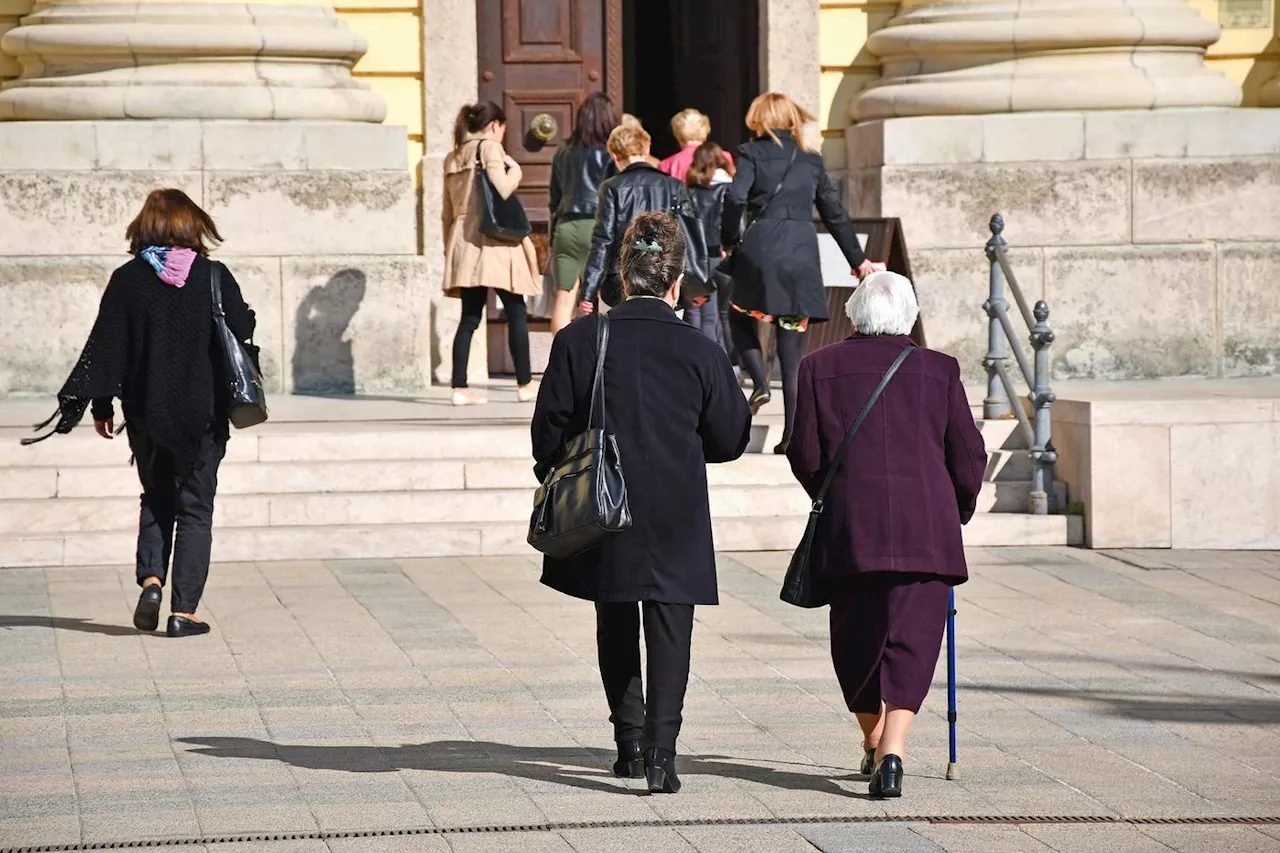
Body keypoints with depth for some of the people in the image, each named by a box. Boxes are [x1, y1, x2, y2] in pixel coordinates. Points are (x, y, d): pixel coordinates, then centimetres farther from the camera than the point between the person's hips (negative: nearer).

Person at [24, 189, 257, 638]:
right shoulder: (213, 276, -8)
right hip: (203, 415, -1)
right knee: (195, 508, 6)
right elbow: (243, 329, -2)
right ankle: (184, 609, -1)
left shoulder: (127, 281, -4)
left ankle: (151, 578, -3)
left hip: (147, 415, 2)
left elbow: (105, 348, -4)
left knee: (156, 500, 19)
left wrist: (100, 404, 4)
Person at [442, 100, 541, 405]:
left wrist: (450, 247, 22)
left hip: (462, 242, 7)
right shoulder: (489, 147, -4)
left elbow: (448, 211, 18)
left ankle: (459, 388, -2)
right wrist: (515, 169, 0)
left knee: (470, 317, 5)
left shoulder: (453, 158, 16)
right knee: (516, 313, 2)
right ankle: (525, 384, 4)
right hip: (494, 242, -7)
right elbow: (502, 189, -18)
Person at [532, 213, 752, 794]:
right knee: (669, 630, 2)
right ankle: (660, 748, -12)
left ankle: (629, 741, 23)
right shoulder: (700, 353, -8)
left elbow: (548, 434, -3)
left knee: (616, 627, 18)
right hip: (676, 523, -2)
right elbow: (731, 439, 2)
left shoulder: (578, 342, -7)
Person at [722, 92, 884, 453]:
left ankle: (760, 381, -3)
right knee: (793, 349, 5)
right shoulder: (811, 161, 15)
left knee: (740, 316, 22)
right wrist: (858, 261, 27)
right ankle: (792, 434, 3)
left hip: (761, 247, -3)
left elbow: (735, 198, -12)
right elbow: (835, 214, 19)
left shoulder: (753, 153, 4)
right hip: (802, 252, 3)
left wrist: (730, 241, 2)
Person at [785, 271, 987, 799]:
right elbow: (968, 456, 6)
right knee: (911, 637, -2)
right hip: (926, 528, -1)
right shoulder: (938, 370, 5)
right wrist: (958, 511, 22)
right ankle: (893, 749, -18)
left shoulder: (820, 367, 5)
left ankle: (873, 742, 27)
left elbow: (805, 454, 4)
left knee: (856, 638, 16)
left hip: (849, 526, 1)